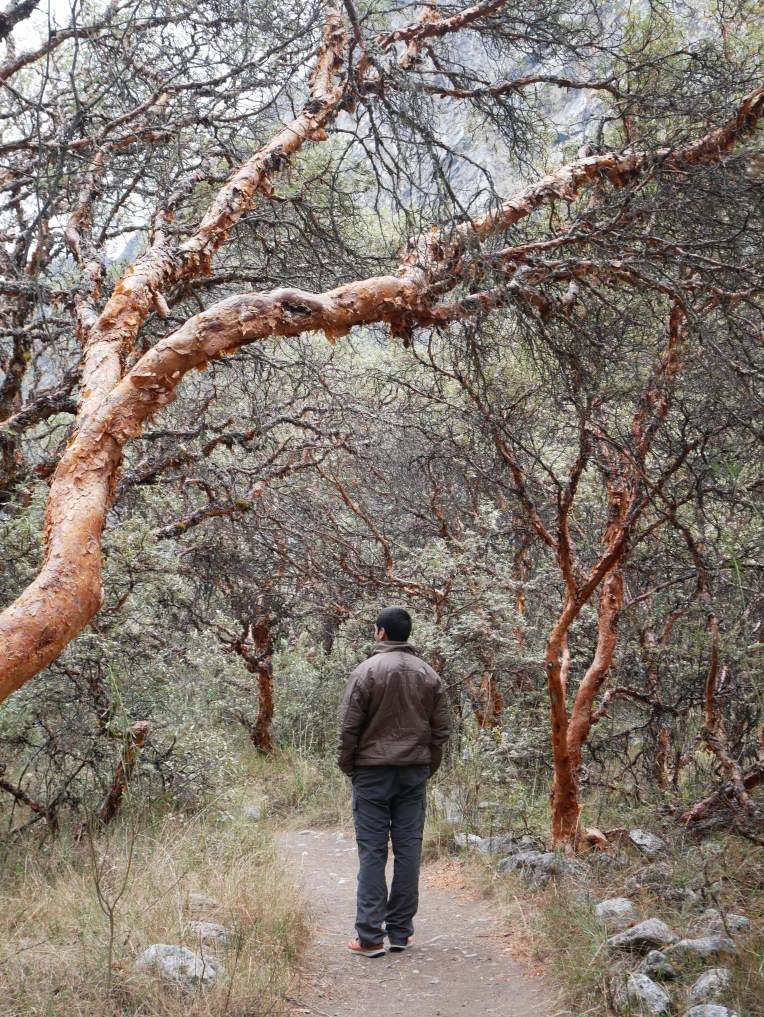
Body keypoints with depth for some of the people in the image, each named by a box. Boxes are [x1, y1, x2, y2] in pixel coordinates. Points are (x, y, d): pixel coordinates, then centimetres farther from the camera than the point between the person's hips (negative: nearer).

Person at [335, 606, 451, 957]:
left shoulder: (367, 671, -8)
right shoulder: (429, 675, 7)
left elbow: (348, 727, -7)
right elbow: (441, 729, 8)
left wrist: (347, 766, 5)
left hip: (373, 771, -4)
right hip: (415, 772, 4)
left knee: (372, 852, -1)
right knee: (408, 848, 7)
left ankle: (370, 936, -1)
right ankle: (401, 931, 12)